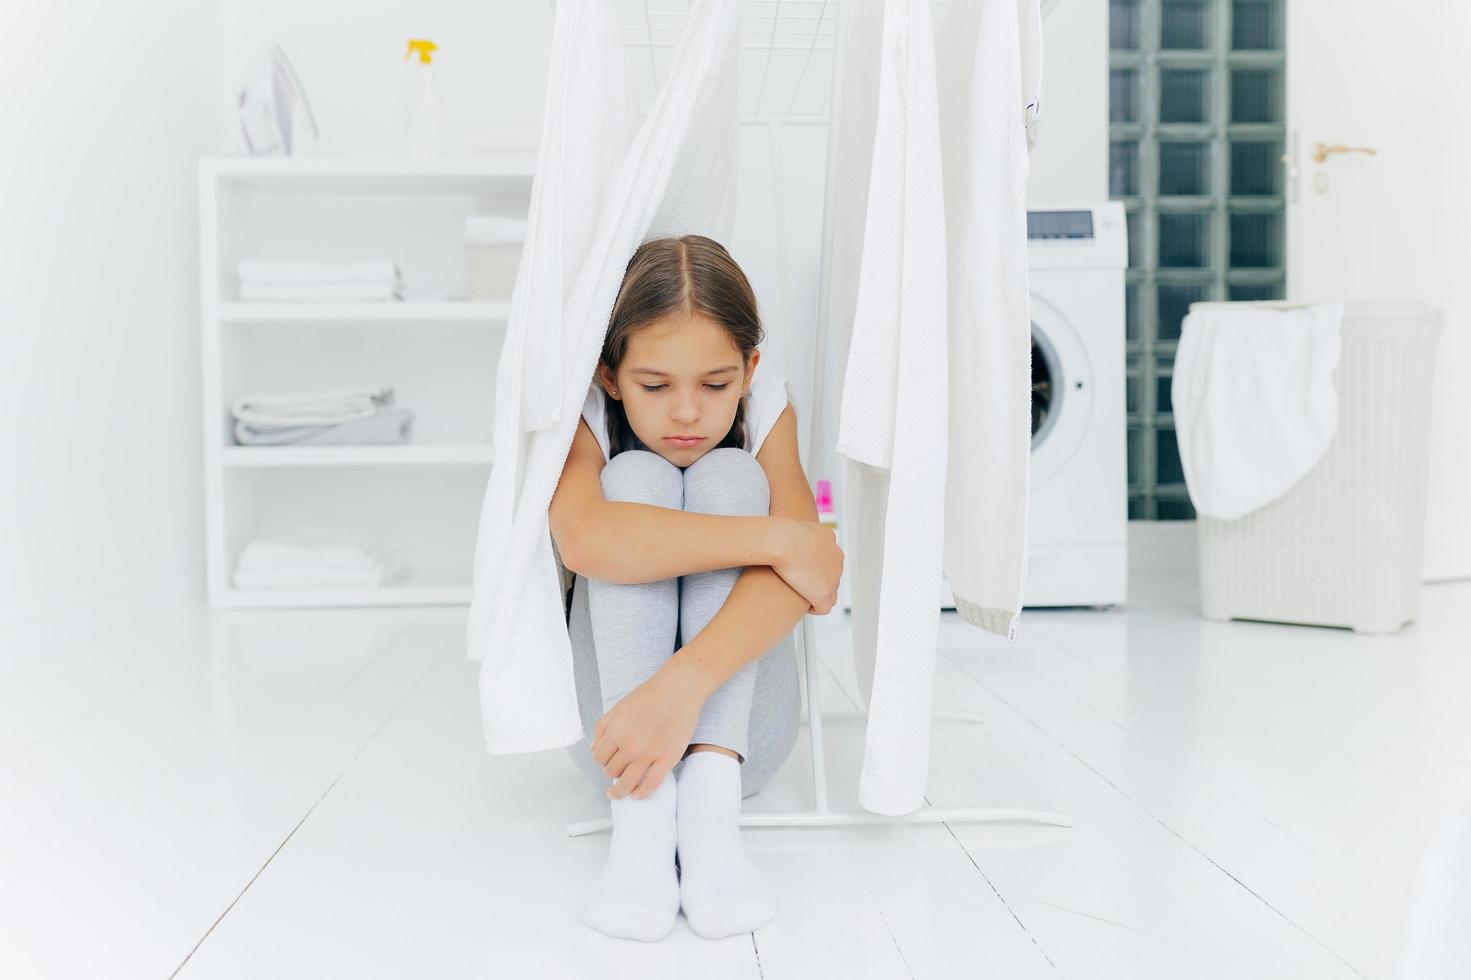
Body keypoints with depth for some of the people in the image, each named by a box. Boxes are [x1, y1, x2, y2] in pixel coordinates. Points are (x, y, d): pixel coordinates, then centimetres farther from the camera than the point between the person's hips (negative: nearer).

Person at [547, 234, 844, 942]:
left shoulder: (766, 414, -7)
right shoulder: (587, 422, -10)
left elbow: (796, 573, -26)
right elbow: (584, 539, -35)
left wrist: (681, 685, -43)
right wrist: (779, 539, -35)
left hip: (738, 719, 1)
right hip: (614, 723, 0)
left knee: (728, 476, -20)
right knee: (637, 477, -22)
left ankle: (711, 802, -33)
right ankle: (641, 815, -34)